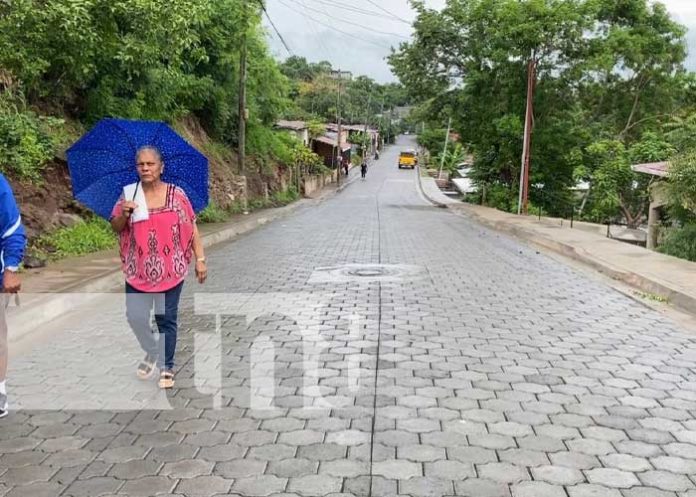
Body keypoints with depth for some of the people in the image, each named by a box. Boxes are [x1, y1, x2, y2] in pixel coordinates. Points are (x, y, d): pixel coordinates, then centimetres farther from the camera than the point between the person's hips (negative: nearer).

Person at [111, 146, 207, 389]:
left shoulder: (176, 194, -3)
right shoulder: (129, 195, 2)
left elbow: (191, 227, 0)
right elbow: (116, 228, 5)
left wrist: (200, 259, -3)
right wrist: (123, 214, -17)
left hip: (170, 269, -2)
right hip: (138, 271, 2)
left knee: (167, 319, 4)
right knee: (135, 317, 3)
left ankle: (167, 367, 20)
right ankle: (151, 352, 32)